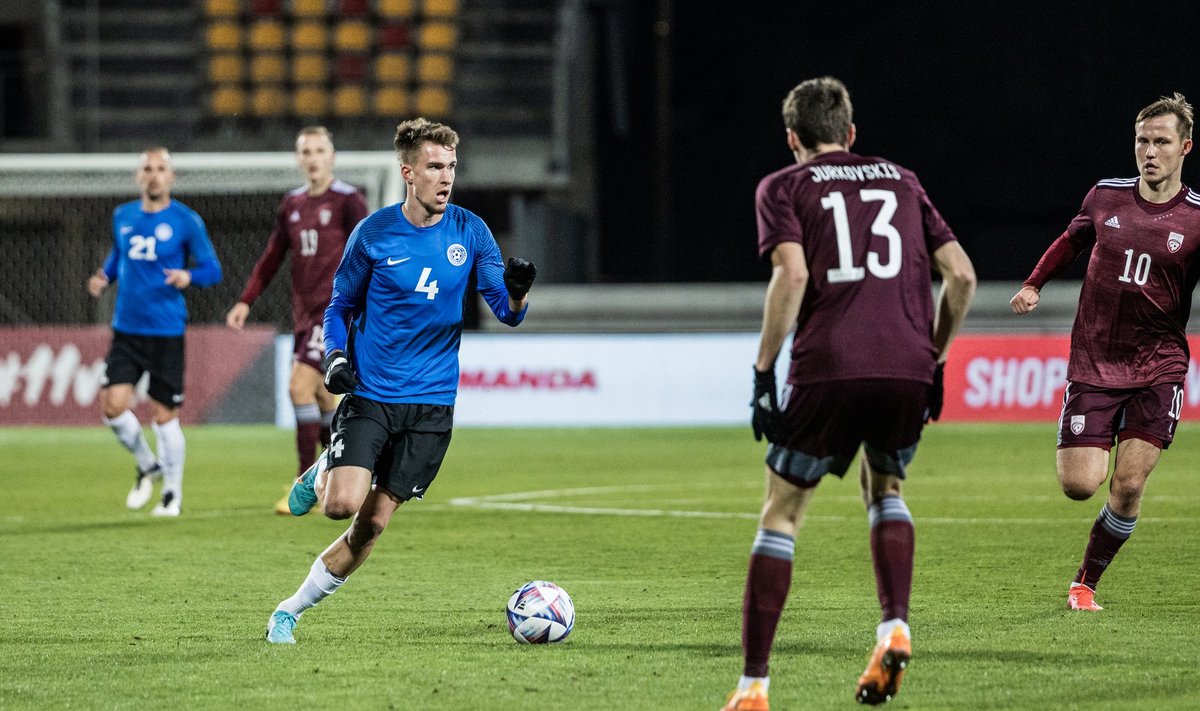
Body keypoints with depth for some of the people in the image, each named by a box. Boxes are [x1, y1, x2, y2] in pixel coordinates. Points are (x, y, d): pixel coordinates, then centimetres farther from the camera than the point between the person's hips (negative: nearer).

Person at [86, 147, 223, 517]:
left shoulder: (186, 221, -5)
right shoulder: (122, 216, 8)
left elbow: (212, 269, -1)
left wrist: (188, 276, -22)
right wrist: (104, 276, 4)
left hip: (166, 331, -3)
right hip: (126, 330, 4)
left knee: (164, 413, 0)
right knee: (113, 404, -10)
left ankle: (172, 493, 17)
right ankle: (147, 465, 18)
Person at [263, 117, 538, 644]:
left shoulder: (470, 232, 1)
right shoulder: (374, 232, -3)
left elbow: (507, 313, 0)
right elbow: (340, 305, 9)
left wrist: (516, 292, -24)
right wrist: (335, 358, -9)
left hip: (431, 402, 2)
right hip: (369, 393, -2)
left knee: (372, 524, 0)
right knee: (343, 504, -20)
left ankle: (290, 612, 15)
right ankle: (322, 476, 16)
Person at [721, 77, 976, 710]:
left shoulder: (782, 188, 11)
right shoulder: (901, 180, 22)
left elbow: (792, 276, -6)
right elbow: (961, 274, 14)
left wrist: (763, 370, -2)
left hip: (828, 369, -3)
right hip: (909, 367, 3)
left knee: (781, 514, 8)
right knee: (884, 490, 27)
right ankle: (895, 628, 5)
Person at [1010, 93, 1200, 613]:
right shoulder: (1105, 197, 3)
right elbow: (1072, 240, 23)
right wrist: (1033, 285, 15)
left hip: (1158, 366, -1)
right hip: (1093, 361, 1)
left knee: (1128, 483, -11)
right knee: (1078, 485, -9)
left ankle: (1086, 582, 10)